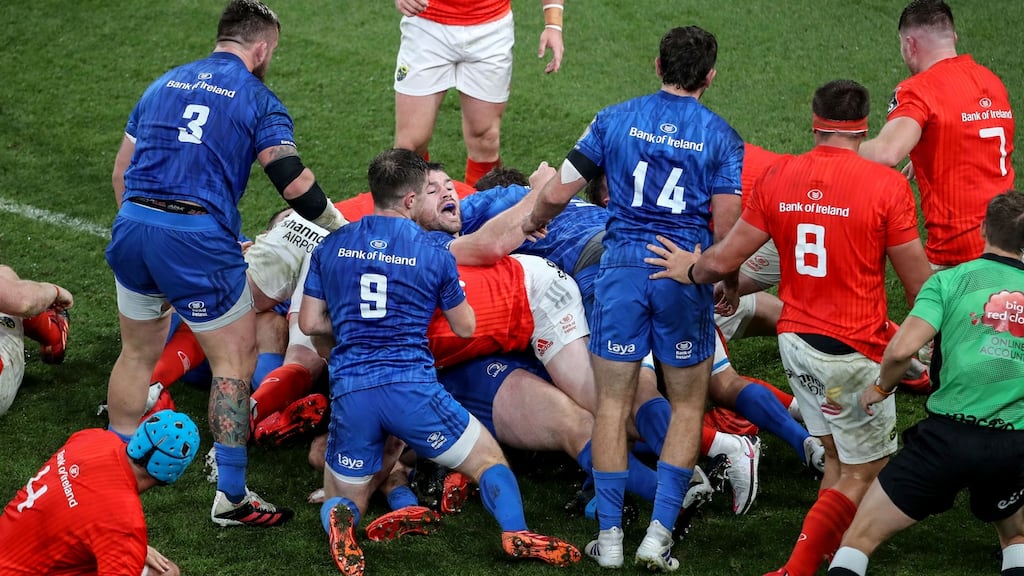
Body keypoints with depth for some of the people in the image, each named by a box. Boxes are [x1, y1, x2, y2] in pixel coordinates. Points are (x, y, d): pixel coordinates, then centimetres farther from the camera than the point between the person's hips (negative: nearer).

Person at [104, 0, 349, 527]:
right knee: (235, 360, 7)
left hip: (131, 227, 6)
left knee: (138, 353, 23)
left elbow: (121, 173, 20)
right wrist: (340, 226, 9)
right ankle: (231, 496, 8)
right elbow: (295, 183, -7)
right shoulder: (257, 99, 2)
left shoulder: (163, 85, 18)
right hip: (199, 241, -6)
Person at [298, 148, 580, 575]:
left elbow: (310, 323, 11)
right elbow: (465, 327, 12)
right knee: (489, 459, 15)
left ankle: (340, 518, -17)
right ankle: (516, 535, -10)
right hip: (412, 387, -2)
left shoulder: (330, 247, 8)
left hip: (349, 392, 2)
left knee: (342, 501, 19)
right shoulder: (435, 253, 2)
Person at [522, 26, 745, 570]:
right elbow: (726, 226, -5)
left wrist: (533, 221, 25)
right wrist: (727, 278, 13)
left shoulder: (616, 119, 3)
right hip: (686, 273, -1)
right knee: (687, 406, 13)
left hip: (623, 265, 1)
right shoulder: (720, 135, 1)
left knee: (612, 405, 8)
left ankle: (610, 535, 9)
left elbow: (559, 192, 3)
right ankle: (659, 534, 5)